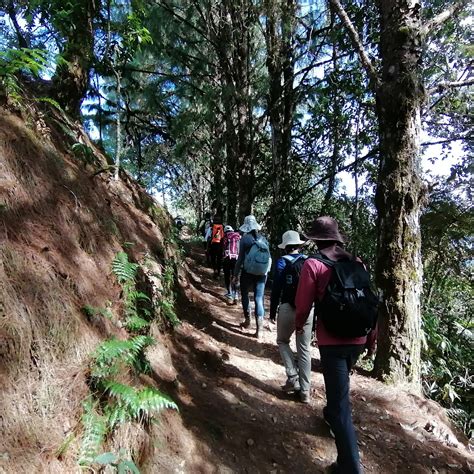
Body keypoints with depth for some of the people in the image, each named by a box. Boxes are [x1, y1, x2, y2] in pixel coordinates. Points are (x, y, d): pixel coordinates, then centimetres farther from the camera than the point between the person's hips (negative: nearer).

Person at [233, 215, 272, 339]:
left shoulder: (245, 238, -8)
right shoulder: (263, 239, 2)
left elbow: (240, 258, -8)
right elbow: (268, 257, 6)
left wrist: (236, 274, 0)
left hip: (248, 273, -3)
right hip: (262, 273, 3)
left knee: (245, 295, 20)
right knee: (259, 299, 4)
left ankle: (247, 321, 30)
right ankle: (259, 329, 0)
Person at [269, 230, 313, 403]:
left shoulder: (283, 262, -6)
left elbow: (276, 288, -7)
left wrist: (272, 311, 1)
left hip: (288, 309, -3)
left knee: (283, 341, 20)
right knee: (305, 349, 11)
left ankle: (293, 377, 6)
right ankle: (305, 391, 16)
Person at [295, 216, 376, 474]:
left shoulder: (313, 264, -11)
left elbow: (303, 304, -8)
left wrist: (299, 325, 14)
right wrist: (371, 338, 19)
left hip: (332, 340, -6)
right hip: (358, 339, 6)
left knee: (340, 403, 3)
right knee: (339, 387, 30)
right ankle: (332, 413, 53)